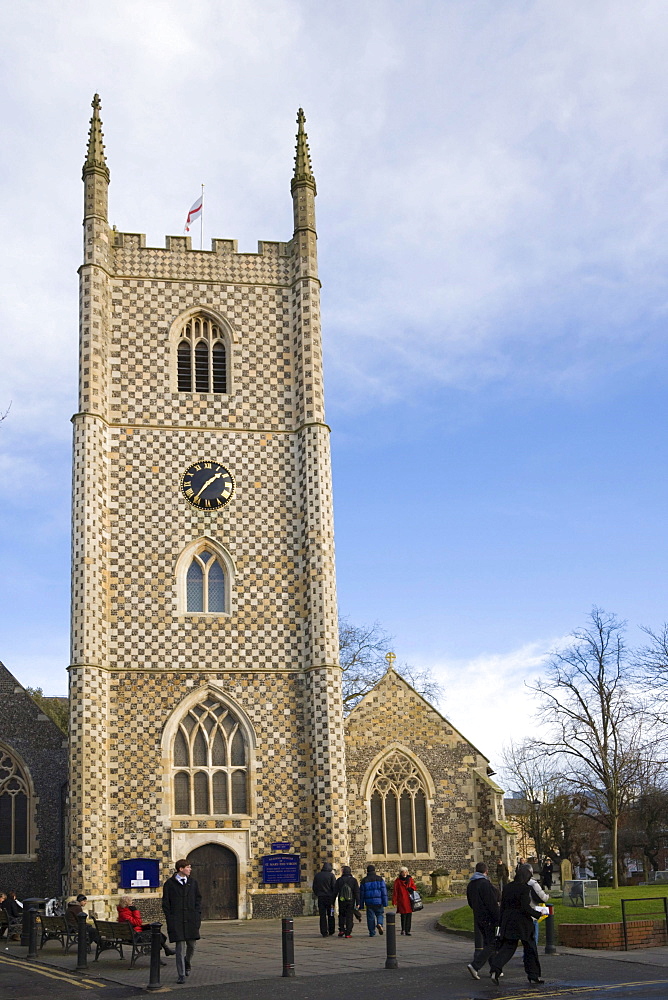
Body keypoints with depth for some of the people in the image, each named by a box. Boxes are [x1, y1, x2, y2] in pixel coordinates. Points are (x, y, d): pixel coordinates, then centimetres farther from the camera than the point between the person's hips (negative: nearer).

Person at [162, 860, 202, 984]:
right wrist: (169, 920, -6)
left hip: (191, 921, 4)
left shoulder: (192, 883, 10)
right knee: (180, 947, -6)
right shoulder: (169, 884, -1)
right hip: (176, 921, -4)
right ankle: (181, 975, 1)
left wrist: (197, 916, 3)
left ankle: (187, 964, 37)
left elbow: (198, 899, 13)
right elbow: (166, 904, 1)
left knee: (191, 946, 8)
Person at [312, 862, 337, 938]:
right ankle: (331, 931, 19)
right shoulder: (331, 875, -6)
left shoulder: (317, 875, 4)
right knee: (330, 915, 13)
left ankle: (324, 932, -1)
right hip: (329, 897, -2)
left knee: (322, 915, 3)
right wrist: (333, 899, -3)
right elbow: (335, 888, -8)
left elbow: (314, 887, 10)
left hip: (320, 898, 2)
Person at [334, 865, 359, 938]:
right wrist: (357, 903, -2)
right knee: (349, 917, 3)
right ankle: (348, 933, -2)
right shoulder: (353, 880, 0)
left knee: (341, 915, 18)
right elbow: (357, 892, -3)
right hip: (351, 901, -1)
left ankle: (341, 930, 6)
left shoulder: (339, 880, 2)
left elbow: (335, 892, 2)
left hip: (341, 902, 1)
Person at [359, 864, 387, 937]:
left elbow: (361, 893, 7)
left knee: (370, 917, 6)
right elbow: (384, 891, -2)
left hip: (369, 903, 0)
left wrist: (361, 905, 11)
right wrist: (385, 903, 0)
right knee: (379, 914, 15)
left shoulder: (364, 880, 5)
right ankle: (379, 924, -12)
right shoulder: (380, 879, 3)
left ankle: (372, 933, 4)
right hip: (378, 901, 0)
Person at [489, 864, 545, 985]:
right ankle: (533, 975, 17)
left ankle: (495, 969, -17)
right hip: (522, 923, -6)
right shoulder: (524, 888, -13)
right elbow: (525, 908, -20)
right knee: (530, 948, 10)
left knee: (507, 947, 4)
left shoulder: (508, 887, 7)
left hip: (508, 922, 6)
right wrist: (538, 914, -5)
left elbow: (502, 906, 10)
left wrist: (501, 924, 15)